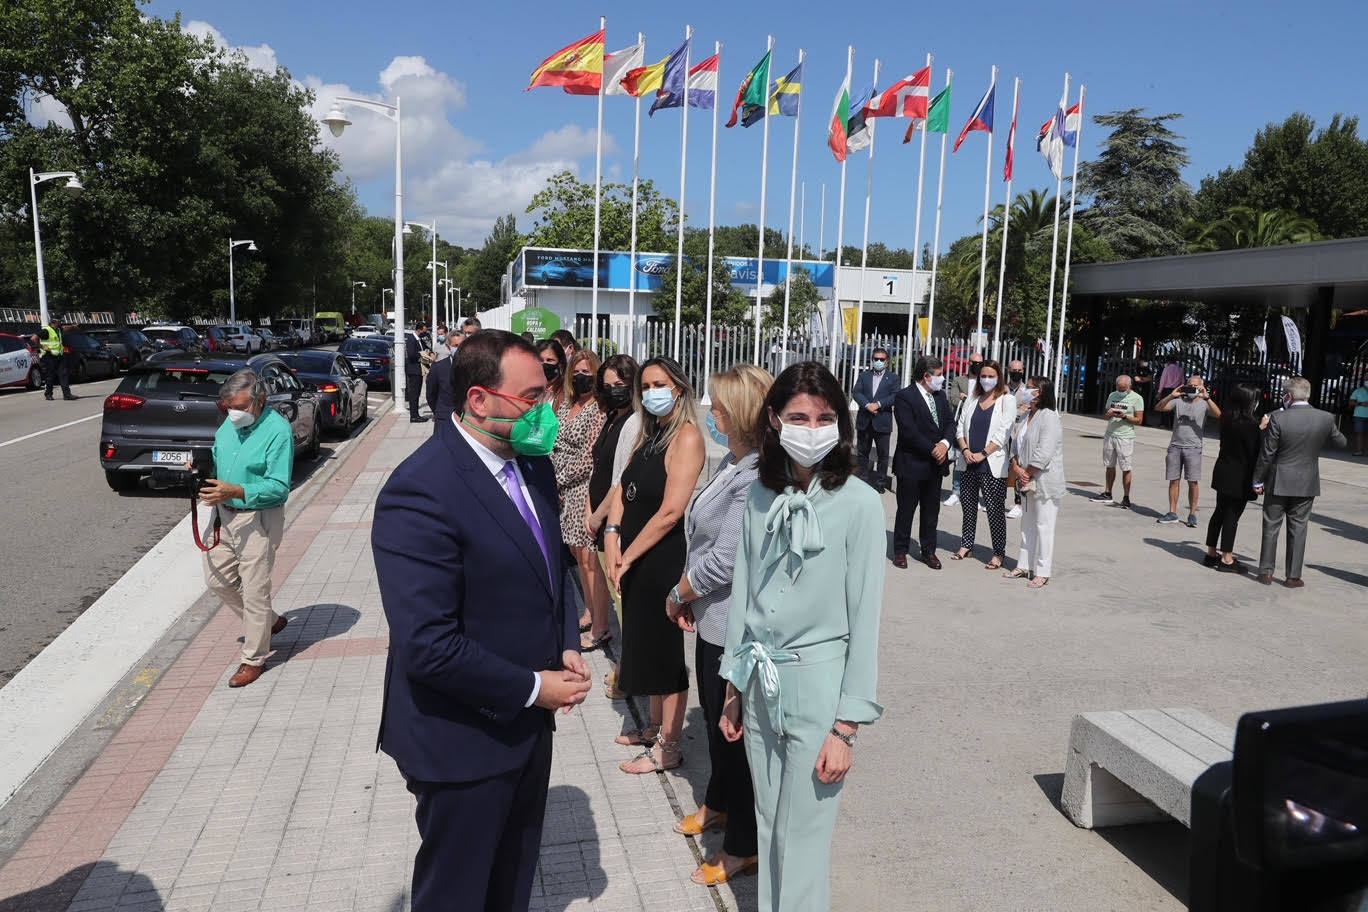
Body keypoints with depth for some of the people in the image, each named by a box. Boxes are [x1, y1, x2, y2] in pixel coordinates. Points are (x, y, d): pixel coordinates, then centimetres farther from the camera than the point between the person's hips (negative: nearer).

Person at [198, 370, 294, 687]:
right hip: (224, 514, 9)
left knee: (254, 590, 1)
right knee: (217, 578, 18)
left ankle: (254, 659, 17)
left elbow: (279, 487, -24)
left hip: (258, 520, -9)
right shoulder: (230, 424, 5)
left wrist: (235, 492, -33)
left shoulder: (278, 430, -19)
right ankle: (269, 621, 38)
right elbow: (216, 459, 21)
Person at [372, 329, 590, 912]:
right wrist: (534, 686, -19)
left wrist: (568, 646, -2)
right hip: (465, 741, -7)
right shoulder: (420, 492, -27)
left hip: (528, 725, 7)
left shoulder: (533, 464, 0)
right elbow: (427, 646, -29)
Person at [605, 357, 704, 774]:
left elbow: (670, 511, -21)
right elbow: (623, 490, 8)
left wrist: (627, 557, -14)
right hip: (634, 559, 8)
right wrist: (612, 536, -8)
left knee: (664, 649, 3)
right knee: (645, 643, 18)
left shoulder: (687, 436, -15)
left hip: (663, 559, -8)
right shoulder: (648, 434, 11)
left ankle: (669, 747, 18)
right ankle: (655, 727, 36)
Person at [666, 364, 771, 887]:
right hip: (713, 616, 9)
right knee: (714, 717, 25)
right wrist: (687, 598, 7)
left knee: (734, 728, 7)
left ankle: (743, 848, 28)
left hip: (735, 625, -9)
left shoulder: (755, 479, -26)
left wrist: (677, 595, -10)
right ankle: (719, 805, 49)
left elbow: (723, 563, -26)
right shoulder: (731, 462, 5)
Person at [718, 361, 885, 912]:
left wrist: (848, 726, -11)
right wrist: (735, 683, 11)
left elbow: (865, 618, -12)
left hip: (817, 681, -4)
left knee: (803, 840, 7)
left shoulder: (859, 504, -14)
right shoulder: (762, 496, 0)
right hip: (759, 681, 5)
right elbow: (743, 593, 8)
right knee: (768, 828, 20)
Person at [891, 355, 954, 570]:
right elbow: (909, 432, -18)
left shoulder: (940, 396, 11)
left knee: (932, 511, 13)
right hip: (911, 464, -6)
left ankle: (929, 551, 24)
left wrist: (944, 444, -10)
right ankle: (900, 551, 16)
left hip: (935, 463, 7)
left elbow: (950, 423, 9)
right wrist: (933, 449, -17)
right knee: (906, 510, 4)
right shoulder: (904, 396, -12)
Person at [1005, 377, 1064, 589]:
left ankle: (1042, 573, 5)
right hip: (1028, 482, 9)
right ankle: (1024, 566, 26)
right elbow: (1016, 444, 12)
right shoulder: (1027, 416, 12)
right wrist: (1017, 468, -3)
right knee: (1027, 524, 16)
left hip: (1045, 482, -9)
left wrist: (1027, 474, -14)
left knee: (1043, 526, -2)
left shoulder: (1049, 418, -16)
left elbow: (1043, 454, -22)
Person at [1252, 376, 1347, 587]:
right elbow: (1341, 442, 11)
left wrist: (1258, 481, -3)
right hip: (1307, 483, 3)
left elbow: (1266, 454, -12)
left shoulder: (1277, 418, -16)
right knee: (1298, 528, 11)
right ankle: (1293, 576, 15)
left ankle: (1266, 572, 15)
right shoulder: (1325, 418, -7)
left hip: (1278, 483, -2)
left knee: (1271, 526, 9)